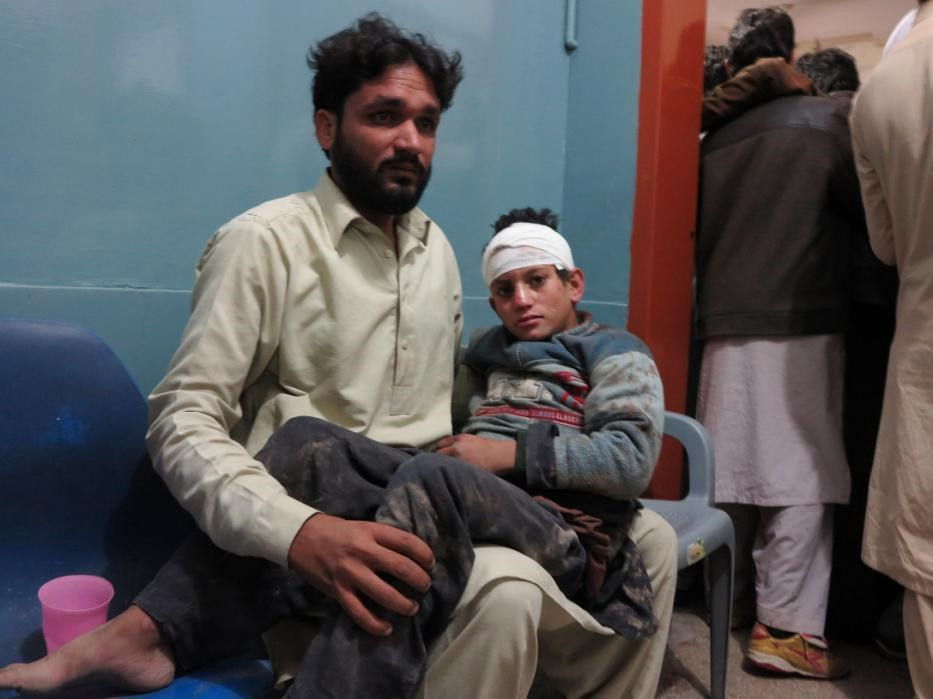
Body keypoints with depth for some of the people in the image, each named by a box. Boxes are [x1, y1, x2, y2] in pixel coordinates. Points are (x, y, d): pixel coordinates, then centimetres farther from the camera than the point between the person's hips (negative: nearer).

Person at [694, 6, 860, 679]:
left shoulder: (716, 138, 12)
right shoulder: (826, 117, -2)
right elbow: (868, 208, 0)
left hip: (724, 324, 5)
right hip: (799, 322, -5)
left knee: (731, 471, 11)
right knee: (800, 477, -2)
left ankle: (731, 596, 22)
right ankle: (786, 627, 0)